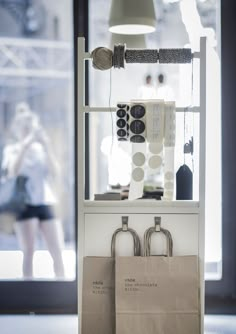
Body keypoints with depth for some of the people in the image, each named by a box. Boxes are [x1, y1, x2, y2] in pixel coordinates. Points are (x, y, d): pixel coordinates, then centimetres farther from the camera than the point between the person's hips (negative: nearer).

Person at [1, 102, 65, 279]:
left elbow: (54, 170, -2)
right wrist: (25, 145, -18)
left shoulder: (42, 148, 12)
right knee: (29, 252, -6)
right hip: (25, 204, -3)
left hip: (46, 202, 3)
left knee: (58, 252, -2)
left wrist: (46, 144, -11)